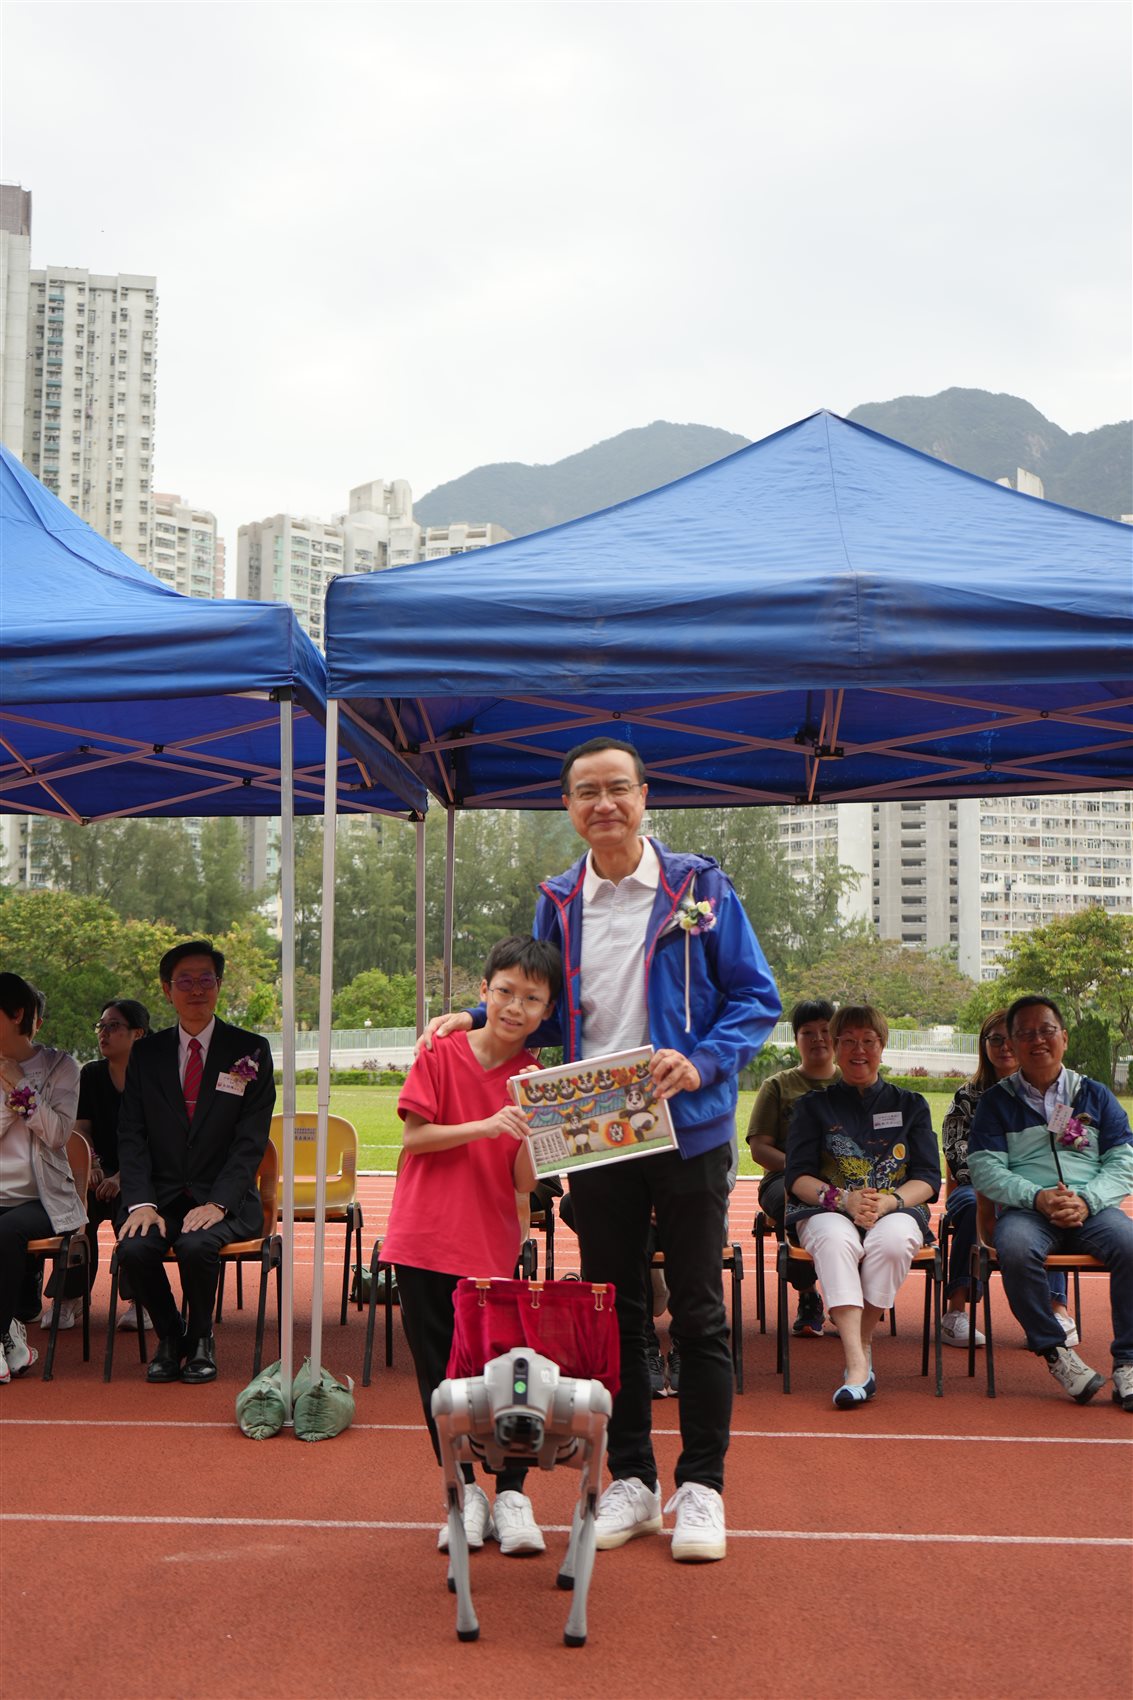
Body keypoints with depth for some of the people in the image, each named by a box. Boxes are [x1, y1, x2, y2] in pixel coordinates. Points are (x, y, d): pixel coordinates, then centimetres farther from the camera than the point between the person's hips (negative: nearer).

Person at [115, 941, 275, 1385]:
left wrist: (217, 1203, -17)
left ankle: (201, 1338, -2)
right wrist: (142, 1202, -13)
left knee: (196, 1245, -32)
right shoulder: (146, 1053, 9)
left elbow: (251, 1139, -4)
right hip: (160, 1194, 2)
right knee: (134, 1249, -27)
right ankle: (169, 1336, 3)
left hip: (224, 1199, -2)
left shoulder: (250, 1051, 2)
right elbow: (131, 1136, 3)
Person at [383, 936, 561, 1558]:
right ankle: (464, 1493, 22)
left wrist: (530, 1127, -21)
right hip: (426, 1244, -1)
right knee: (440, 1374, 7)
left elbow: (525, 1181, -3)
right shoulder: (441, 1053, -4)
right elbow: (414, 1136, -10)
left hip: (495, 1249, 1)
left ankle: (510, 1495, 15)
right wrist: (487, 1125, -20)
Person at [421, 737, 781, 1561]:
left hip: (688, 1129, -3)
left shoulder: (699, 886, -3)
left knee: (698, 1313, 6)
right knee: (615, 1311, 11)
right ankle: (630, 1480, 24)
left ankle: (702, 1486, 18)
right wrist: (476, 1018, 2)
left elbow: (756, 996, -2)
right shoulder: (558, 902, 7)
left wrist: (702, 1063, -18)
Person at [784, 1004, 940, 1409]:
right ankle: (858, 1366, -46)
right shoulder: (814, 1106, 15)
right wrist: (844, 1199, -17)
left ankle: (862, 1345, -22)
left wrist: (887, 1202, -14)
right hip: (827, 1212, 0)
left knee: (892, 1240, -37)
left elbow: (928, 1179, 7)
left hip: (896, 1211, 1)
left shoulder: (910, 1105, 17)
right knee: (836, 1239, -37)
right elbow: (798, 1177, 4)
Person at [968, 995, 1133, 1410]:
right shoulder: (996, 1101, 13)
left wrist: (1086, 1201, -11)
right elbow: (985, 1170, 2)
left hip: (1093, 1208, 1)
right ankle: (1054, 1350, -20)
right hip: (1026, 1209, -1)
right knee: (1015, 1248, -36)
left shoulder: (1096, 1095, 17)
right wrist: (1038, 1197, -15)